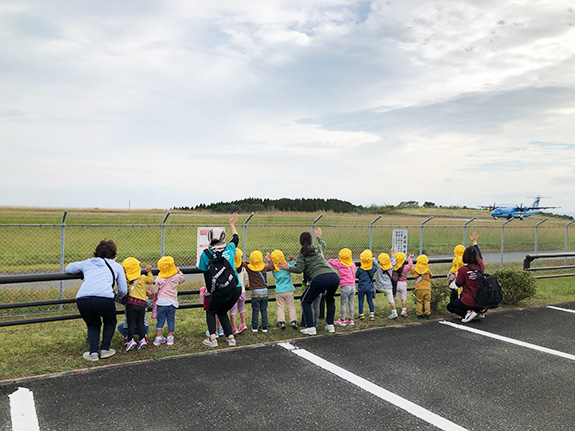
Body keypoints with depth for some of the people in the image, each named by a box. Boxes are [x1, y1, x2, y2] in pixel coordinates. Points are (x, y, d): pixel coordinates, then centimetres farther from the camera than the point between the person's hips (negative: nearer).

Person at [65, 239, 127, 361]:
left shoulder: (87, 263, 28)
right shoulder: (117, 266, 23)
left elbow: (68, 268, 38)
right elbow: (123, 291, 23)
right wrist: (117, 296, 46)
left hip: (82, 299, 2)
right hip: (104, 299, -2)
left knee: (93, 324, 28)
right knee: (110, 322, 28)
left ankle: (93, 352, 16)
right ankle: (105, 349, 22)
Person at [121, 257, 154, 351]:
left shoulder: (126, 279, -2)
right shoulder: (143, 278, 3)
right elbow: (151, 281, 20)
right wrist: (149, 272, 27)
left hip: (131, 303, -2)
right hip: (142, 304, 2)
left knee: (131, 323, 5)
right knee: (140, 323, 12)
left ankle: (131, 340, -1)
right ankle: (142, 339, 7)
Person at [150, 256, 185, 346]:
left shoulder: (159, 278, -3)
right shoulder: (176, 277, 0)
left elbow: (153, 291, 0)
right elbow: (183, 279, 22)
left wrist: (152, 296, 21)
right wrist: (178, 271, 26)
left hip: (161, 302, 0)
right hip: (172, 302, 0)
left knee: (160, 321, 9)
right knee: (171, 320, 11)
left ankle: (158, 338, 12)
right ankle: (170, 338, 13)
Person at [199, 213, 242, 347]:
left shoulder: (206, 254, -1)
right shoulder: (229, 248, 6)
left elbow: (206, 274, 6)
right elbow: (236, 238, 29)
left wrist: (210, 291, 18)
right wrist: (232, 224, 44)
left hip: (220, 291, -4)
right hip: (236, 288, 4)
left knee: (210, 312, 21)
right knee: (222, 312, 25)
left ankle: (212, 338, 10)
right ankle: (230, 337, 20)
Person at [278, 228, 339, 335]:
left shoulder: (302, 253, 11)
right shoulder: (318, 248, 26)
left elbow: (299, 269, -1)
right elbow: (323, 244, 51)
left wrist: (288, 268, 14)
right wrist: (318, 236, 69)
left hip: (320, 279, -5)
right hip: (334, 276, 5)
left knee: (305, 301, 14)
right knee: (330, 299, 32)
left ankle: (310, 328, 6)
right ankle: (330, 325, 30)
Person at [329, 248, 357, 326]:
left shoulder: (339, 264, -3)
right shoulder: (352, 264, 10)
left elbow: (330, 261, 6)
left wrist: (336, 260, 26)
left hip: (345, 286, -5)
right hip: (353, 286, 5)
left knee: (343, 304, 2)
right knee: (351, 303, 11)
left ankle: (342, 320, 6)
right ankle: (351, 319, 17)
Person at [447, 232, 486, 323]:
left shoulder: (463, 269, -19)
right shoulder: (481, 266, -4)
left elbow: (458, 284, -6)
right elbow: (480, 256, 20)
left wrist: (457, 275, 14)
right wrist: (474, 242, 32)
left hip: (469, 302, -6)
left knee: (449, 306, 17)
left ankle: (468, 312, -7)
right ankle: (479, 311, 14)